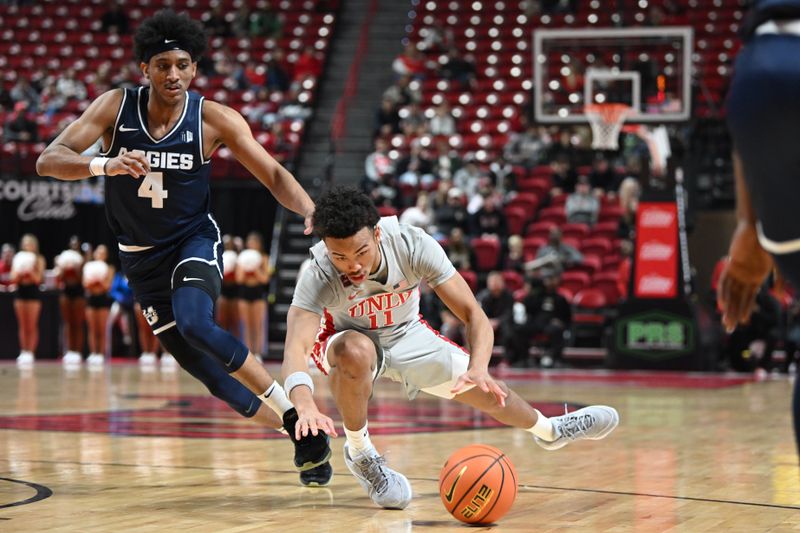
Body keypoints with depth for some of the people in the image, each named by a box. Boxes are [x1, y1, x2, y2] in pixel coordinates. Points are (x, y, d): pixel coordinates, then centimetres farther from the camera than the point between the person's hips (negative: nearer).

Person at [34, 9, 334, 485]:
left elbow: (273, 175, -12)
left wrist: (311, 211, -32)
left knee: (194, 324, -32)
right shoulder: (115, 107, -13)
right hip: (142, 256, 3)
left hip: (194, 241, -3)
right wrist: (103, 165, -40)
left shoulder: (214, 119, -15)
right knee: (201, 366, 1)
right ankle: (300, 433, 15)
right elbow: (48, 160, -20)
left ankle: (292, 410, -20)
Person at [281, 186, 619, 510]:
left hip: (408, 336, 3)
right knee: (355, 352, -39)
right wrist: (305, 404, -71)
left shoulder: (413, 246, -33)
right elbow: (295, 348, -51)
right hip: (346, 338, -3)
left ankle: (549, 430, 45)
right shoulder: (319, 278, -38)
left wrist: (478, 369, -49)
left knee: (489, 392, 9)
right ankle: (359, 453, -12)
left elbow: (474, 315, -31)